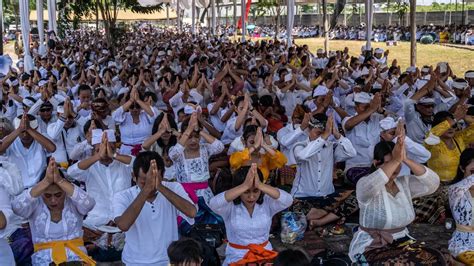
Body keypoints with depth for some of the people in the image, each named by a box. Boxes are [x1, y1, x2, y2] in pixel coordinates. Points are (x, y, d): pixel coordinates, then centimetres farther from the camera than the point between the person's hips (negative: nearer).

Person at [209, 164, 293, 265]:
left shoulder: (267, 203, -3)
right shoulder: (230, 206, -8)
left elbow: (288, 200, -21)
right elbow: (214, 204, -30)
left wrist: (260, 185, -34)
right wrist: (245, 185, -37)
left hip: (265, 255, 1)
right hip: (237, 257, 0)